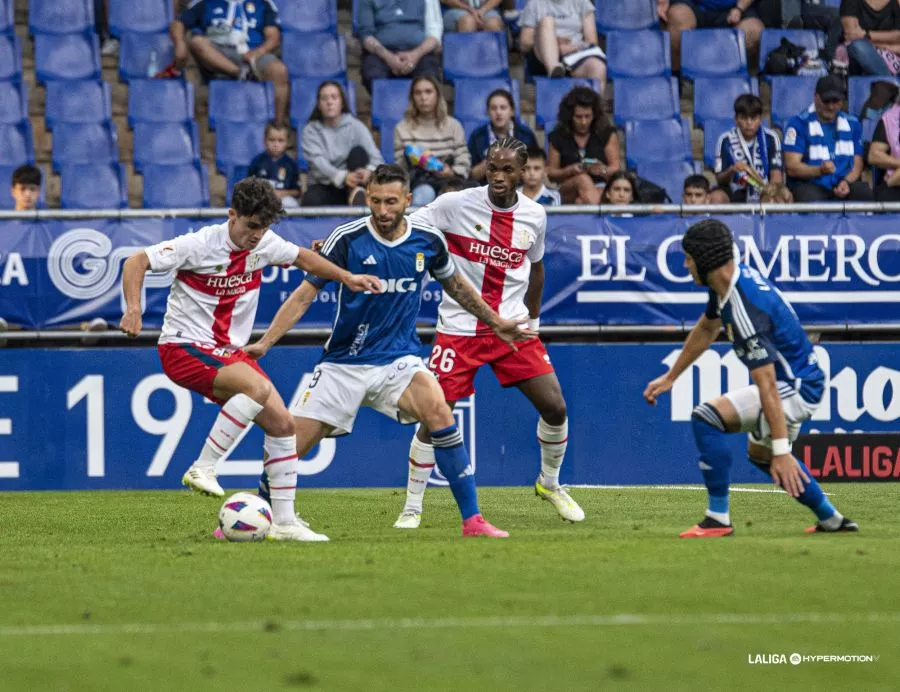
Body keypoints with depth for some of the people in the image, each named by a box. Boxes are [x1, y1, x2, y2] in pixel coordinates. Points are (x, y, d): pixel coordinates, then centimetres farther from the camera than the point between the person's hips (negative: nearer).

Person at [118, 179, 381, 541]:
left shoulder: (264, 243, 1)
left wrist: (346, 277, 11)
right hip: (184, 347, -8)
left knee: (282, 424, 0)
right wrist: (134, 308, -30)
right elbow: (136, 262, -15)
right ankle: (202, 469, -25)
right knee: (258, 387, -32)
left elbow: (302, 257, 22)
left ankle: (284, 522, 8)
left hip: (228, 352, 8)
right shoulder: (200, 245, -17)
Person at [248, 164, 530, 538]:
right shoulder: (347, 239, -11)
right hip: (343, 363, 0)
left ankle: (472, 520, -21)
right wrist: (264, 342, -15)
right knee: (291, 444, -5)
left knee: (439, 413, -28)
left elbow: (455, 286, 18)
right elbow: (305, 294, -7)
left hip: (398, 359, 1)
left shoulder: (428, 240, -3)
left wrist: (495, 322, 25)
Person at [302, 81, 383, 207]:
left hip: (351, 186, 1)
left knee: (358, 151, -23)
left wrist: (369, 171, -36)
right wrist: (343, 177, -36)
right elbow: (318, 161, -15)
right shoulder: (311, 130, 1)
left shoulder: (356, 127, 2)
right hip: (324, 186, -1)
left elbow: (376, 157, -9)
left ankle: (357, 196, -42)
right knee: (311, 199, -34)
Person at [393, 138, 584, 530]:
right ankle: (412, 507, 8)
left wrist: (532, 318, 21)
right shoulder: (457, 205, -11)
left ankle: (549, 484, 24)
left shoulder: (534, 216, 1)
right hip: (459, 329, -3)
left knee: (555, 407, -3)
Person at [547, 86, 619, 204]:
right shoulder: (558, 137, 9)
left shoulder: (607, 134, 9)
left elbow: (616, 168, 4)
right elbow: (550, 172, 8)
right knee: (583, 179, -36)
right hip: (568, 193, 1)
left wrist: (603, 170, -20)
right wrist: (569, 171, -13)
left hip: (601, 190, -1)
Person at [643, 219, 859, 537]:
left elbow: (767, 386, -33)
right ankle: (831, 520, 39)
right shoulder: (732, 279, 0)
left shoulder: (744, 308, -30)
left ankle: (718, 519, -14)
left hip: (797, 389, -11)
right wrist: (670, 377, 28)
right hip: (805, 380, 11)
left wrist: (781, 450, -34)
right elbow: (706, 329, 21)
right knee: (761, 454, 32)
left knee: (706, 418, -21)